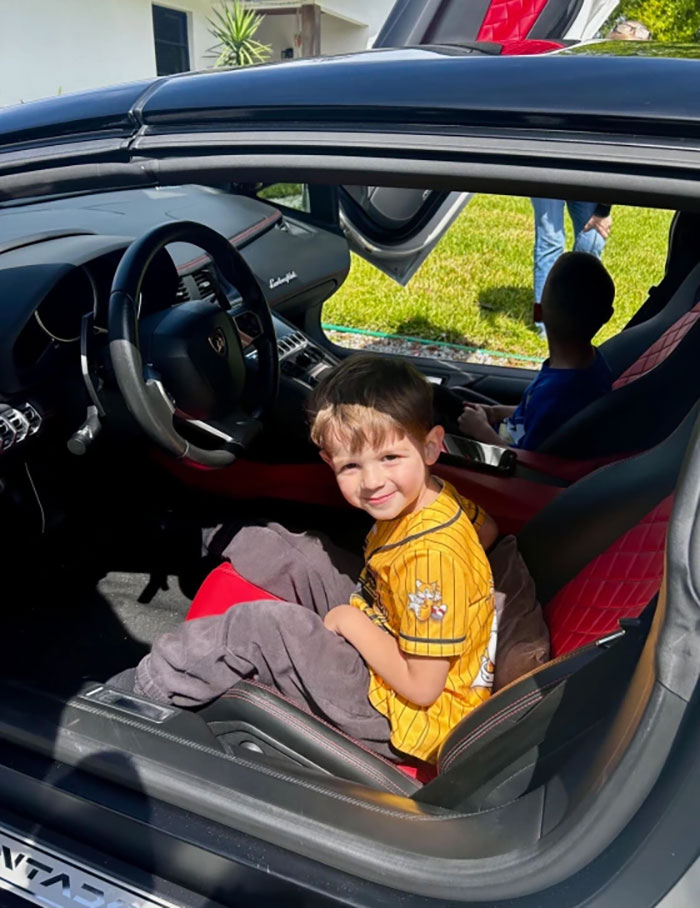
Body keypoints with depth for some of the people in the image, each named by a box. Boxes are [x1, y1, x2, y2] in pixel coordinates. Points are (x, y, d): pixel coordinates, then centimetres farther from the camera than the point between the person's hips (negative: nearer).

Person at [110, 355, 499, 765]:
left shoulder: (433, 555, -33)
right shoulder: (434, 496, -8)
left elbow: (421, 687, -28)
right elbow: (486, 529, 15)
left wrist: (349, 620, -16)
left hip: (402, 715, -9)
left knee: (257, 626, -18)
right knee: (271, 549, 8)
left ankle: (130, 697, 3)